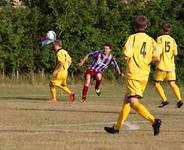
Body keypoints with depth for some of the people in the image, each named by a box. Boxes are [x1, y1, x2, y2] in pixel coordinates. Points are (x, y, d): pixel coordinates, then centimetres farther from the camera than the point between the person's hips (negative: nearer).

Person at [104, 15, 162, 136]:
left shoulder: (133, 38, -7)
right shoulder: (151, 40, 6)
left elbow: (126, 56, -16)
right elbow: (157, 57, -3)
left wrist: (127, 57, 8)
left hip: (133, 75, -7)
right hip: (144, 76, 7)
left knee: (134, 102, -12)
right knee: (127, 99, 18)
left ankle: (154, 120, -31)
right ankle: (117, 127, 26)